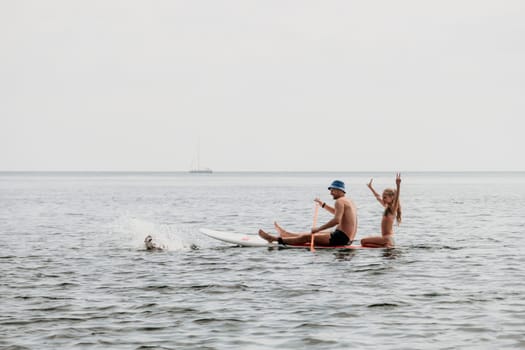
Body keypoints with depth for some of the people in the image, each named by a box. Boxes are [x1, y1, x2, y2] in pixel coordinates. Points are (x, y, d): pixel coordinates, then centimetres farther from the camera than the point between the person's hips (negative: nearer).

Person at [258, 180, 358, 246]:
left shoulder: (339, 201, -13)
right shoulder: (350, 202, 19)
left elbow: (336, 220, -27)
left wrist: (318, 229, -23)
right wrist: (323, 205, 33)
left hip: (340, 237, -10)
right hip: (348, 238, 10)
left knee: (306, 237, -3)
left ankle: (275, 239, 2)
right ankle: (284, 234, 41)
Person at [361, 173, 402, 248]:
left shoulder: (393, 208, -12)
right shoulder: (387, 207, 12)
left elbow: (396, 198, -31)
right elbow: (378, 197, 27)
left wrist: (398, 186, -45)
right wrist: (371, 188, 37)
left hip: (387, 238, -10)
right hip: (386, 237, 10)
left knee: (363, 241, -14)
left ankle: (384, 247, -15)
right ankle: (387, 246, 10)